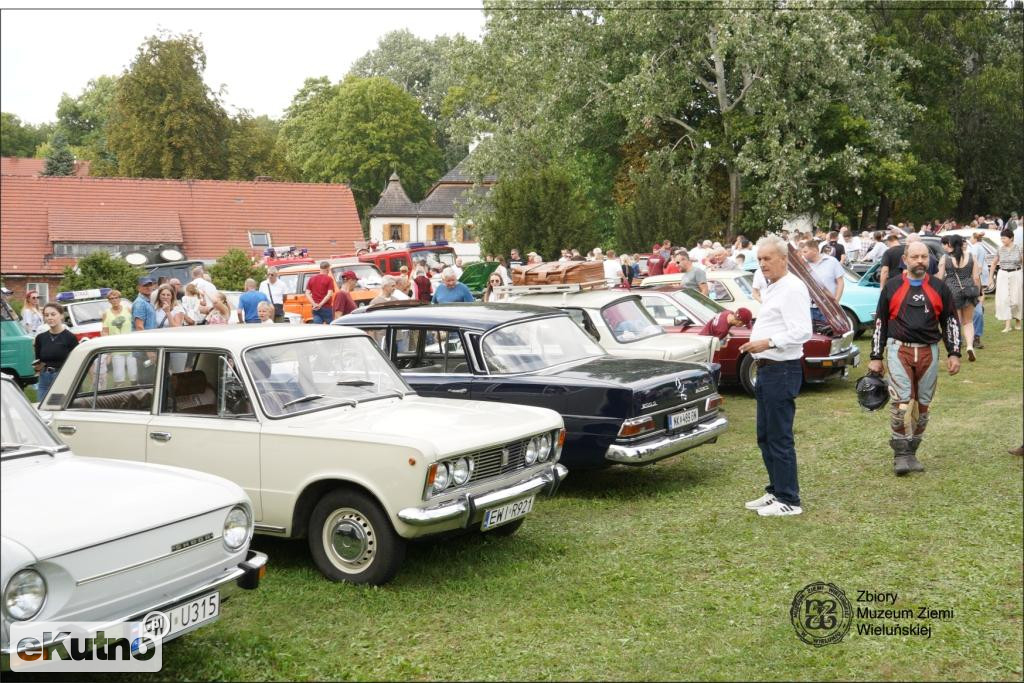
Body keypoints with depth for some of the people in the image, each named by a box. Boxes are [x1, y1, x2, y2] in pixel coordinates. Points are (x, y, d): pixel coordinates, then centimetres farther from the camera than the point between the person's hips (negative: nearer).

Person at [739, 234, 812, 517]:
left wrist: (768, 343, -27)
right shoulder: (772, 289, 17)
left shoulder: (792, 289, -14)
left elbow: (802, 332, -23)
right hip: (767, 368, 11)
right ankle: (776, 491, 28)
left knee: (780, 438, -5)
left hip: (782, 370, -11)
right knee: (765, 436, 17)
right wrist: (755, 346, 14)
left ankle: (789, 500, 2)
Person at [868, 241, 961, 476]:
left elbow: (951, 321, 12)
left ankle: (911, 453, 17)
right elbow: (880, 323, 8)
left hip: (929, 352, 3)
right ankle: (900, 454, -10)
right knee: (901, 402, -15)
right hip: (899, 350, -2)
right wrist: (876, 357, 6)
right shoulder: (891, 287, 4)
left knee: (922, 405, 6)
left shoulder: (939, 288, 8)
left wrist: (954, 354, 4)